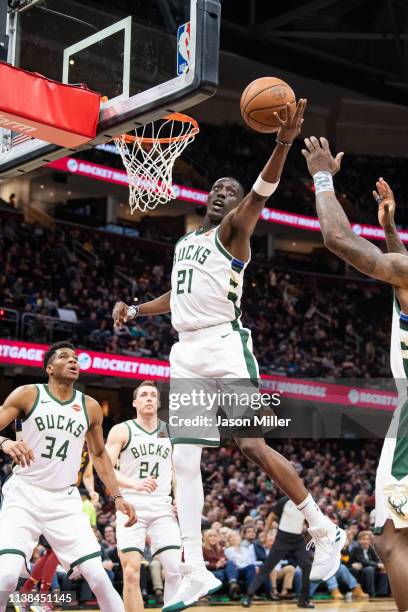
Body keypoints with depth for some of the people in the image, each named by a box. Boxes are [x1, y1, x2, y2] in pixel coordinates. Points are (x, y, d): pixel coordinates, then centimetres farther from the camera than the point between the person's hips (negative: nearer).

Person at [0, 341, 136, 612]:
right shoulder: (27, 394, -2)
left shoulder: (90, 407, 8)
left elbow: (100, 454, 19)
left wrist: (117, 496, 10)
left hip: (65, 499, 3)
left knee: (97, 574, -6)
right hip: (24, 495, -3)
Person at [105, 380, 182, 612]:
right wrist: (134, 484, -26)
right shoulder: (121, 431, 0)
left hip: (163, 507, 3)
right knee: (131, 573, -7)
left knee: (175, 568, -9)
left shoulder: (171, 431, 12)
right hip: (131, 506, -3)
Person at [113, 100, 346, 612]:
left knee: (254, 447, -10)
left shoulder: (234, 229, 2)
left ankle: (325, 532, 8)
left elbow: (262, 191, -18)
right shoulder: (185, 242, 23)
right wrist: (135, 308, 18)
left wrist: (284, 143, -35)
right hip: (187, 354, 7)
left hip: (225, 347, -7)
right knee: (184, 460, -2)